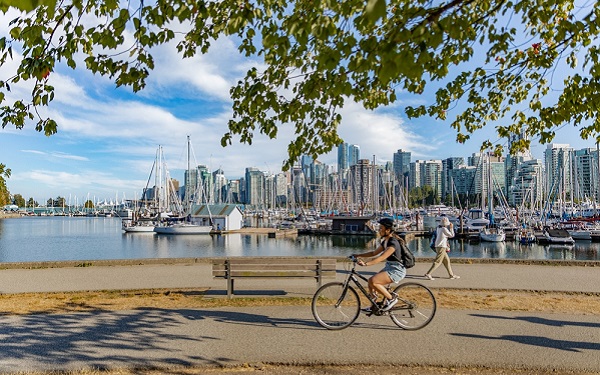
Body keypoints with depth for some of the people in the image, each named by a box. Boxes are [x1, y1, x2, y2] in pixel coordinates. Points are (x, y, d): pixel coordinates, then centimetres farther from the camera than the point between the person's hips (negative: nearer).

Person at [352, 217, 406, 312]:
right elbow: (374, 253, 19)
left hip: (396, 270, -10)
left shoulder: (393, 243, -20)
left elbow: (381, 258, -30)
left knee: (372, 281, -24)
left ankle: (392, 298, -7)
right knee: (371, 283, 3)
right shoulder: (385, 241, 10)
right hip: (388, 268, 10)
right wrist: (359, 255, 11)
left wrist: (366, 263, -38)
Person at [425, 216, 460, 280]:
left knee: (447, 260, 15)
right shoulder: (444, 229, -15)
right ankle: (428, 274, -9)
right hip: (441, 247, -9)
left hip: (438, 246, 9)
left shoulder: (438, 228, 7)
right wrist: (451, 228, 5)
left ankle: (452, 275, 22)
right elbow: (452, 235, -5)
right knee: (437, 262, -6)